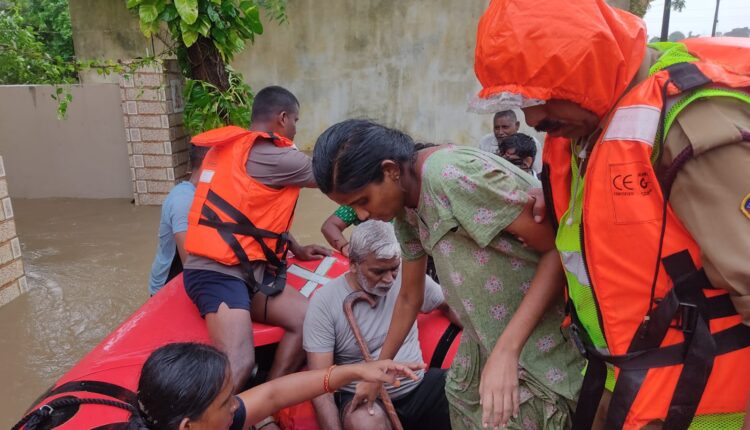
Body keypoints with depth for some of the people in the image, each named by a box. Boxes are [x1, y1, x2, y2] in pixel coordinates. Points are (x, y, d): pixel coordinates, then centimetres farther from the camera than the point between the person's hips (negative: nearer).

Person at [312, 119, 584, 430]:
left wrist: (507, 349, -28)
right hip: (484, 344, 8)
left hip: (538, 345, -8)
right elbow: (410, 298, 14)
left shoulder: (455, 175, -25)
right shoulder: (406, 212, 2)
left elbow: (560, 249, -23)